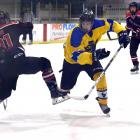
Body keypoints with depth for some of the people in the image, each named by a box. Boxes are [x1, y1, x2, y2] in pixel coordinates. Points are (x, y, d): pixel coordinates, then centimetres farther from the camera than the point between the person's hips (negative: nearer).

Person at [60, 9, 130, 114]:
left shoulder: (97, 25, -23)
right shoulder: (75, 34, -38)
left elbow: (111, 24, -7)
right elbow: (75, 55, -44)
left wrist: (122, 32, -22)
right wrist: (92, 56, -56)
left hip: (90, 56, 3)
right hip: (72, 59, -3)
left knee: (99, 75, -21)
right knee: (67, 85, 7)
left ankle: (103, 101, -6)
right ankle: (63, 92, 47)